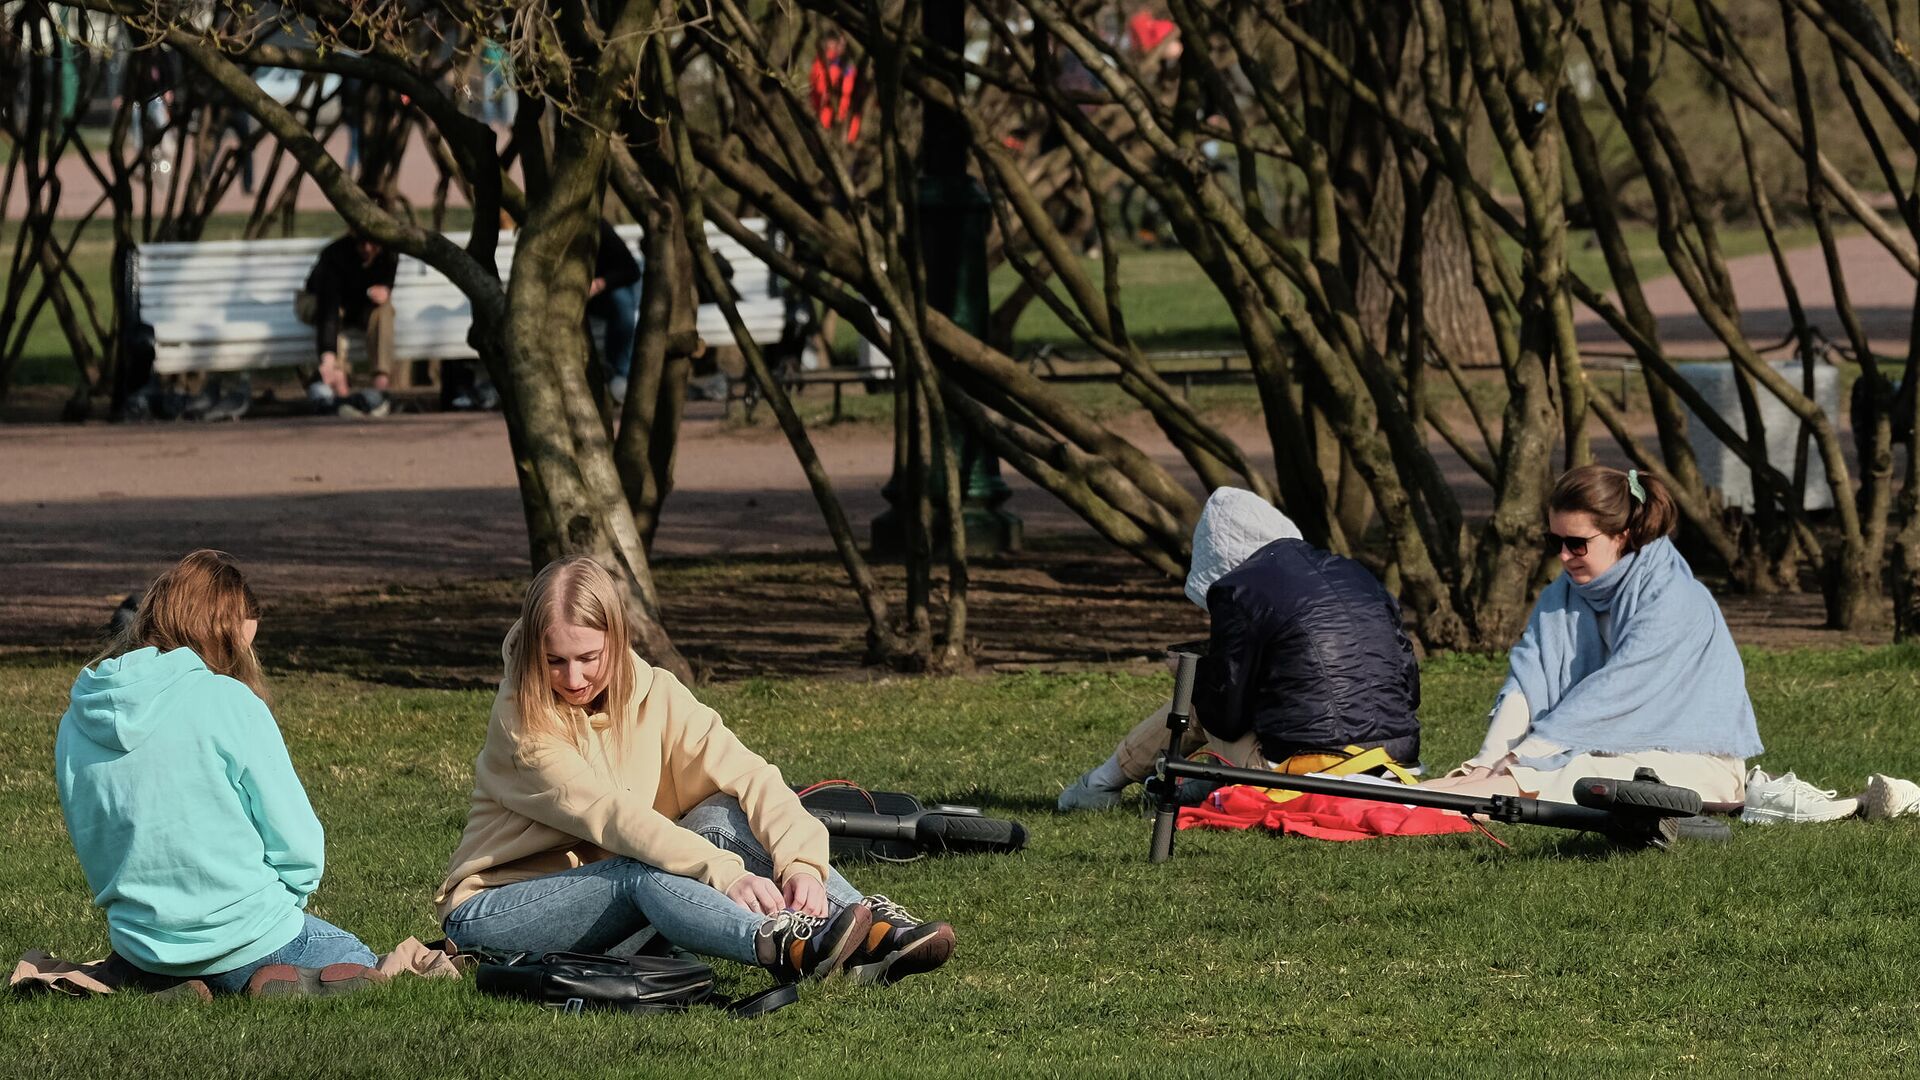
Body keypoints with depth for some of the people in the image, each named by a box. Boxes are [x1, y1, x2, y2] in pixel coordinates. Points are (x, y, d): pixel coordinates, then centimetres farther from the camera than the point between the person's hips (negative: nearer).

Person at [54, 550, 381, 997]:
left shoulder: (75, 724, 2)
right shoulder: (228, 703, -16)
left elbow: (93, 847, 12)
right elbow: (296, 838, -12)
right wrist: (284, 903, 6)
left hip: (140, 943, 5)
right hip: (242, 936, -5)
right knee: (359, 964, 21)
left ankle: (176, 987, 5)